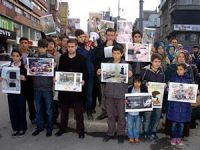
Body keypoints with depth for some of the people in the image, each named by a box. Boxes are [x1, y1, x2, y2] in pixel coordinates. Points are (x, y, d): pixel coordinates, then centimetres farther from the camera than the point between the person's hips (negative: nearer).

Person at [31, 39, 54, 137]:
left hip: (47, 87, -2)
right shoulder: (34, 57, 5)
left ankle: (49, 127, 21)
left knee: (49, 109, 6)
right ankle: (39, 126, 28)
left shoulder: (51, 57, -2)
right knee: (38, 109, 13)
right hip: (37, 87, 3)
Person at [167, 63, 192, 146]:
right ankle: (173, 137, 21)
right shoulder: (173, 78, 0)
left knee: (182, 122, 9)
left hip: (184, 103, 1)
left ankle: (180, 138, 26)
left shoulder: (189, 79, 2)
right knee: (174, 121, 4)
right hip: (174, 103, -1)